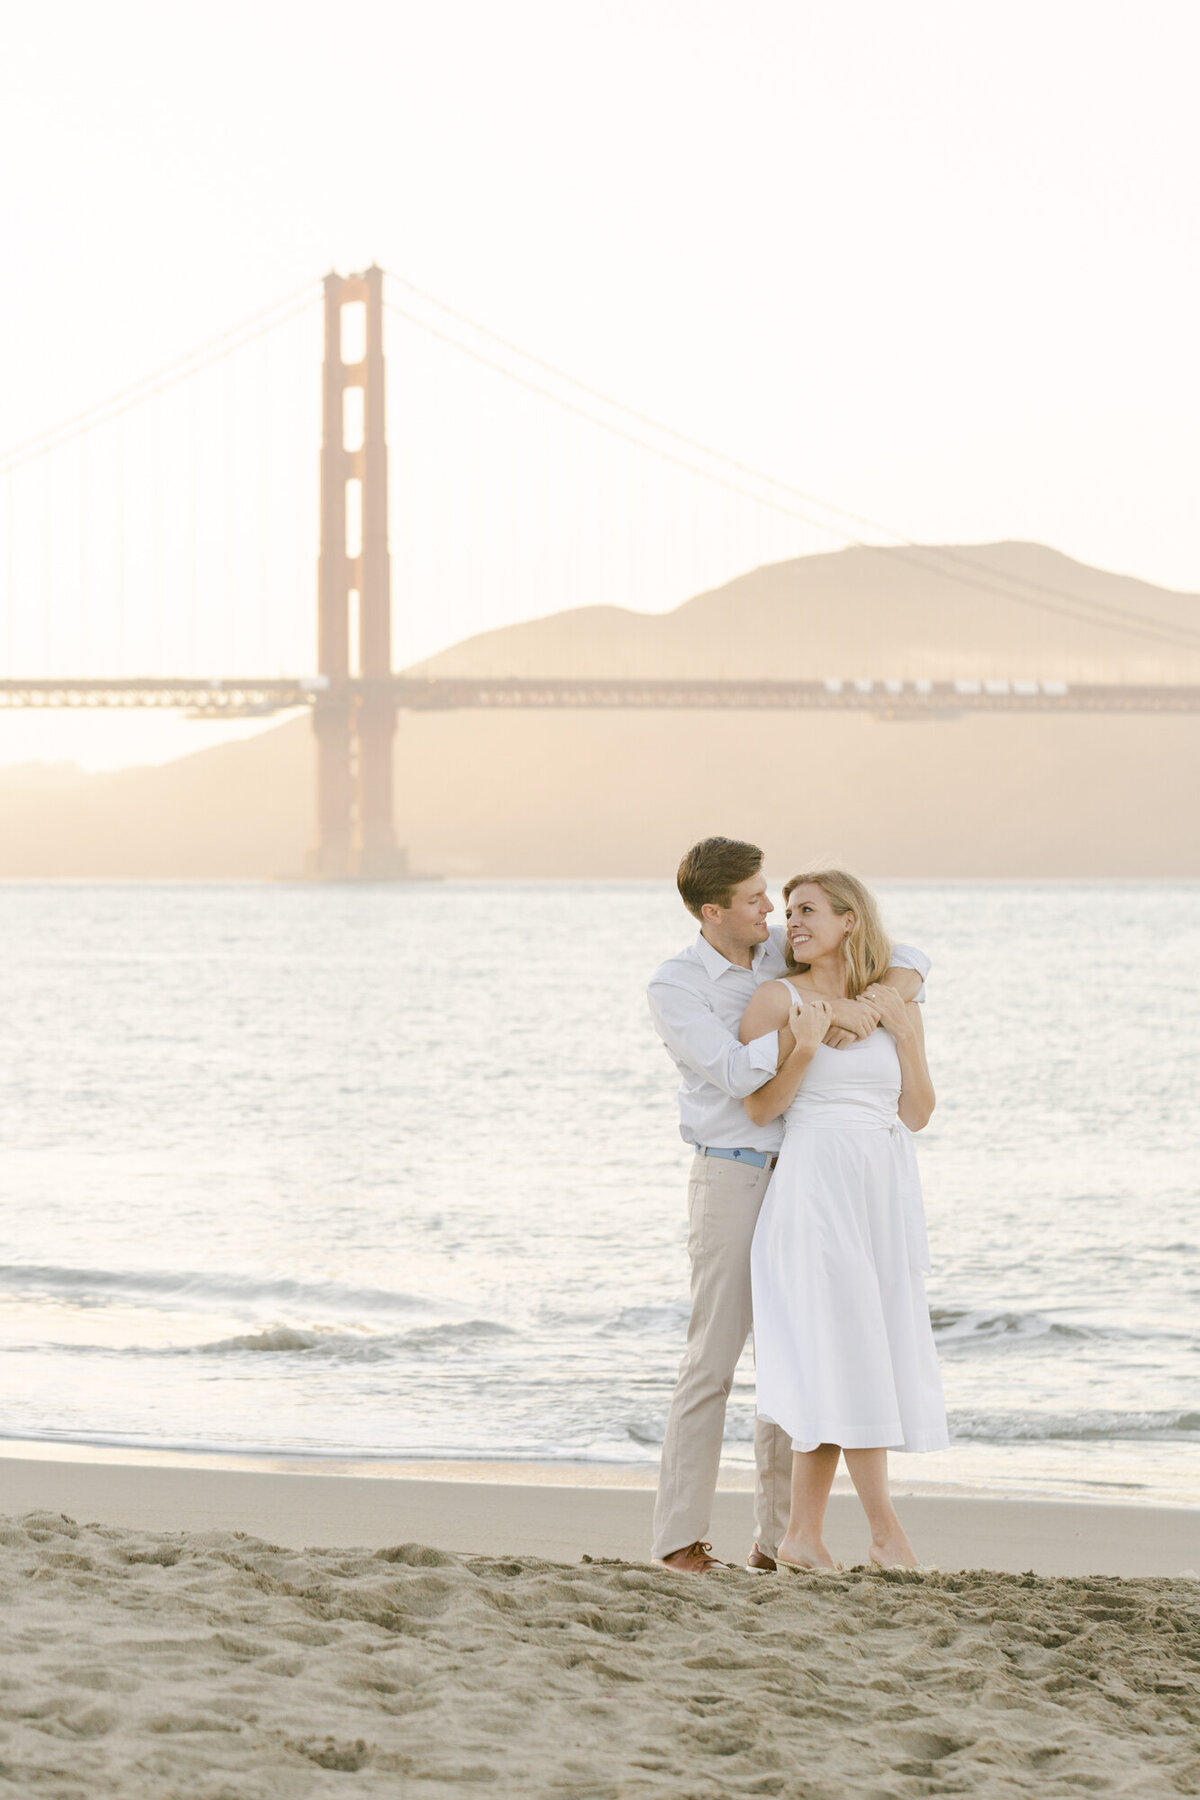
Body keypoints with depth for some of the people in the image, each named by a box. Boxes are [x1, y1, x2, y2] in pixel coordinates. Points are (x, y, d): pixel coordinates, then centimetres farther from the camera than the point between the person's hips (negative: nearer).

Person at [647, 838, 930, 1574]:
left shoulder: (787, 952, 7)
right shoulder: (673, 988, -8)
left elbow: (907, 961, 8)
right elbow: (736, 1073, -21)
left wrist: (870, 1008, -14)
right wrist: (825, 1014, -24)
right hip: (732, 1177, -5)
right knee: (714, 1359, -8)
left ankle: (778, 1539, 8)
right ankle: (681, 1537, -5)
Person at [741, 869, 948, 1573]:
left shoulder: (898, 1006, 11)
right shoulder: (779, 999, 1)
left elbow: (918, 1114, 8)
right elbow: (761, 1108, -4)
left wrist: (905, 1034, -3)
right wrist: (805, 1050, -18)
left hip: (886, 1194, 4)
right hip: (815, 1187, -4)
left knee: (831, 1364, 3)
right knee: (843, 1347, -10)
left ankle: (803, 1535, 6)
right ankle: (885, 1527, -8)